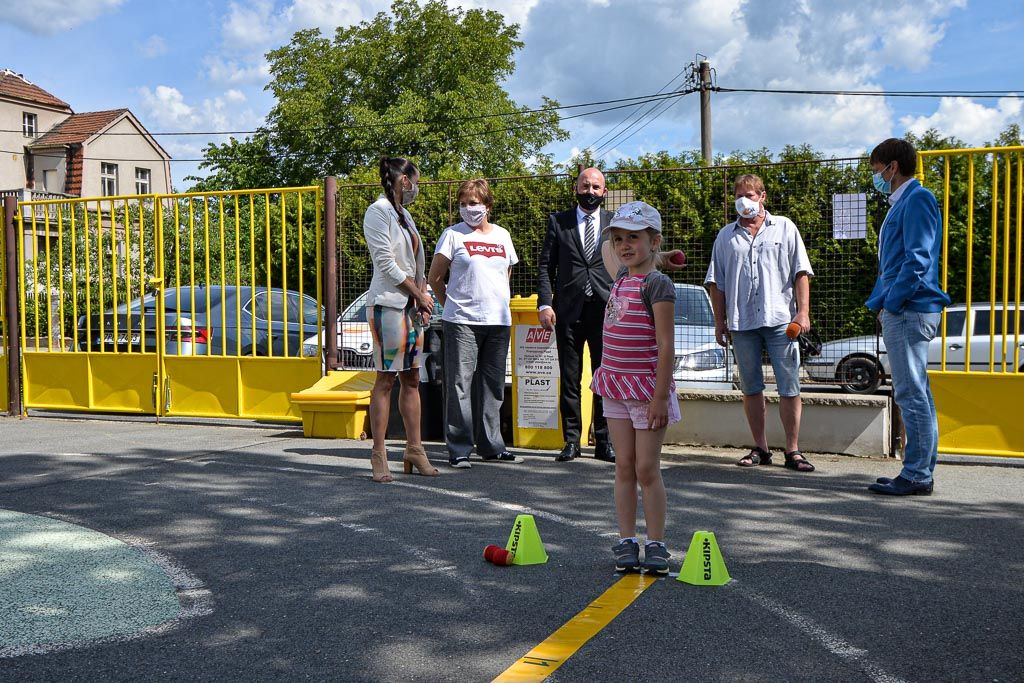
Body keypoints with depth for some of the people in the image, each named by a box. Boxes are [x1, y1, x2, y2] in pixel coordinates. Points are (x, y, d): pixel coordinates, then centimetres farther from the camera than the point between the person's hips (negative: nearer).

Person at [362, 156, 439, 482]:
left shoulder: (403, 214, 18)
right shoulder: (378, 212, -8)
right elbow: (387, 263, -14)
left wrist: (422, 297, 4)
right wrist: (420, 295, -8)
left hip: (411, 306, 8)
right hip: (388, 305, -8)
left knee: (412, 379, 9)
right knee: (386, 379, -6)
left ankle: (414, 449, 14)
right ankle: (379, 455, 0)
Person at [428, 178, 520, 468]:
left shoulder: (502, 235, 13)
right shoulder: (453, 234, 1)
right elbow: (434, 277, 4)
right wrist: (451, 305, 7)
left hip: (498, 321, 4)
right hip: (461, 322, -4)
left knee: (493, 385, 9)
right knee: (459, 384, -5)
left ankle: (491, 446, 18)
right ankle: (459, 449, 1)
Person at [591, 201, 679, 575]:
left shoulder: (657, 284, -13)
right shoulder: (622, 277, 10)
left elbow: (666, 345, -17)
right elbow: (606, 249, 35)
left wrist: (660, 396, -20)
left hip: (648, 388, -7)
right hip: (616, 387, 7)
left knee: (647, 470, -2)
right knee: (624, 467, 9)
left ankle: (656, 545, 9)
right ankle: (626, 543, 16)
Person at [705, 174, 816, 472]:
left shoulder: (784, 228, 11)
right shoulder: (726, 236, 15)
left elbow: (801, 273, 6)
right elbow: (717, 282, 14)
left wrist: (803, 312, -4)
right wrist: (719, 322, 8)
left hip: (780, 320, -2)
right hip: (742, 323, 2)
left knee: (789, 387, -4)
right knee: (751, 388, 6)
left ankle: (792, 450, 2)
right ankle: (760, 448, 15)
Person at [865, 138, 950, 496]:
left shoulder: (917, 199, -9)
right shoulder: (900, 203, 21)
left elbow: (918, 260, -18)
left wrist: (891, 303, -14)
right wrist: (878, 304, 16)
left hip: (908, 311, -10)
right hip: (900, 311, 10)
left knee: (912, 394, -7)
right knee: (916, 394, 12)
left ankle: (917, 475, -3)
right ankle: (922, 472, 18)